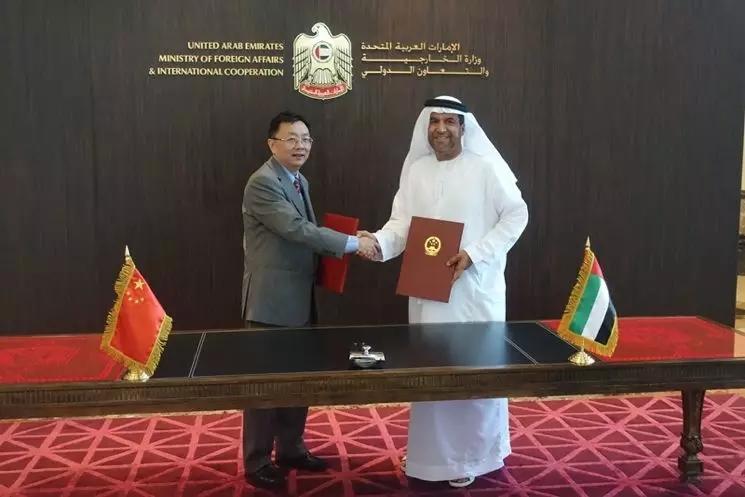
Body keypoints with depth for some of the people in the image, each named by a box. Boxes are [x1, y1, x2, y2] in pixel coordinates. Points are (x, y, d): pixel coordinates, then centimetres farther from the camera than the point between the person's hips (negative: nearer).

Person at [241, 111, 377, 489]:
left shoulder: (299, 181, 14)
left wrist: (332, 256, 5)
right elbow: (297, 229, -25)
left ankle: (291, 448, 31)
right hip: (270, 301, -9)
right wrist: (351, 243, -23)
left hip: (299, 299, 9)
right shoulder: (262, 183, -16)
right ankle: (257, 461, 15)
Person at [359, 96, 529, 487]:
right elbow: (402, 223, 4)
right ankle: (429, 453, 25)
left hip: (473, 288, -4)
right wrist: (379, 241, -18)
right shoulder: (415, 170, 7)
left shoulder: (485, 167, -5)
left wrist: (474, 254, -16)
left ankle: (470, 455, 20)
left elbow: (516, 215, -6)